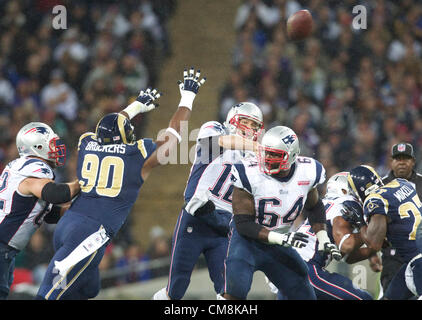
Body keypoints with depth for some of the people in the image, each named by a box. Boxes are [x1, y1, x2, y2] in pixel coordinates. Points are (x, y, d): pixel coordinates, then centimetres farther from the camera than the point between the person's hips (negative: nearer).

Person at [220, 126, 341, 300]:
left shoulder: (307, 172, -11)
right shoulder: (250, 174, -24)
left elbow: (315, 207, 12)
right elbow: (243, 224, -22)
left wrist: (323, 240, 0)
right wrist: (282, 239, -32)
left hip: (278, 246, 5)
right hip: (248, 240, -5)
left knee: (305, 295, 8)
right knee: (235, 289, -31)